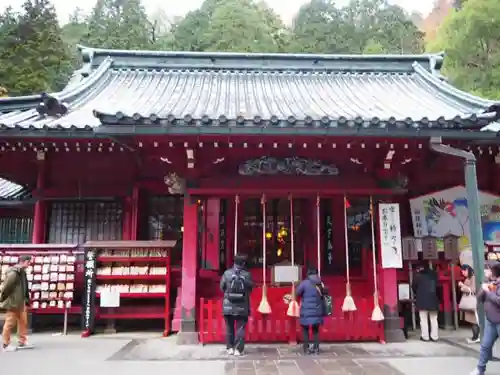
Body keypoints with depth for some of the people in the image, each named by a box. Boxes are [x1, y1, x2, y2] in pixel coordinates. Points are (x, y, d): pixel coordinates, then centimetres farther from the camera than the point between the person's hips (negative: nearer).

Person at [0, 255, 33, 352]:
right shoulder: (14, 273, -20)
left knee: (23, 322, 13)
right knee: (10, 323, 1)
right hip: (13, 302, -9)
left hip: (21, 303, 9)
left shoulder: (22, 272, 9)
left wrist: (26, 300, 12)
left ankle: (22, 342, 21)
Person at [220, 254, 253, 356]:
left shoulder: (227, 273, -6)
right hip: (243, 307, -1)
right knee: (240, 328, 7)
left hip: (228, 305, 1)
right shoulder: (247, 275, -7)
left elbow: (222, 287, 3)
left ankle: (230, 348, 18)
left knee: (229, 328, 14)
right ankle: (238, 349, 5)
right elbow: (250, 288, 3)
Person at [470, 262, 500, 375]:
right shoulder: (490, 283, 8)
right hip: (490, 321, 7)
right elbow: (479, 298, 9)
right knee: (485, 345, 13)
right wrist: (484, 289, -7)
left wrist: (488, 291, -16)